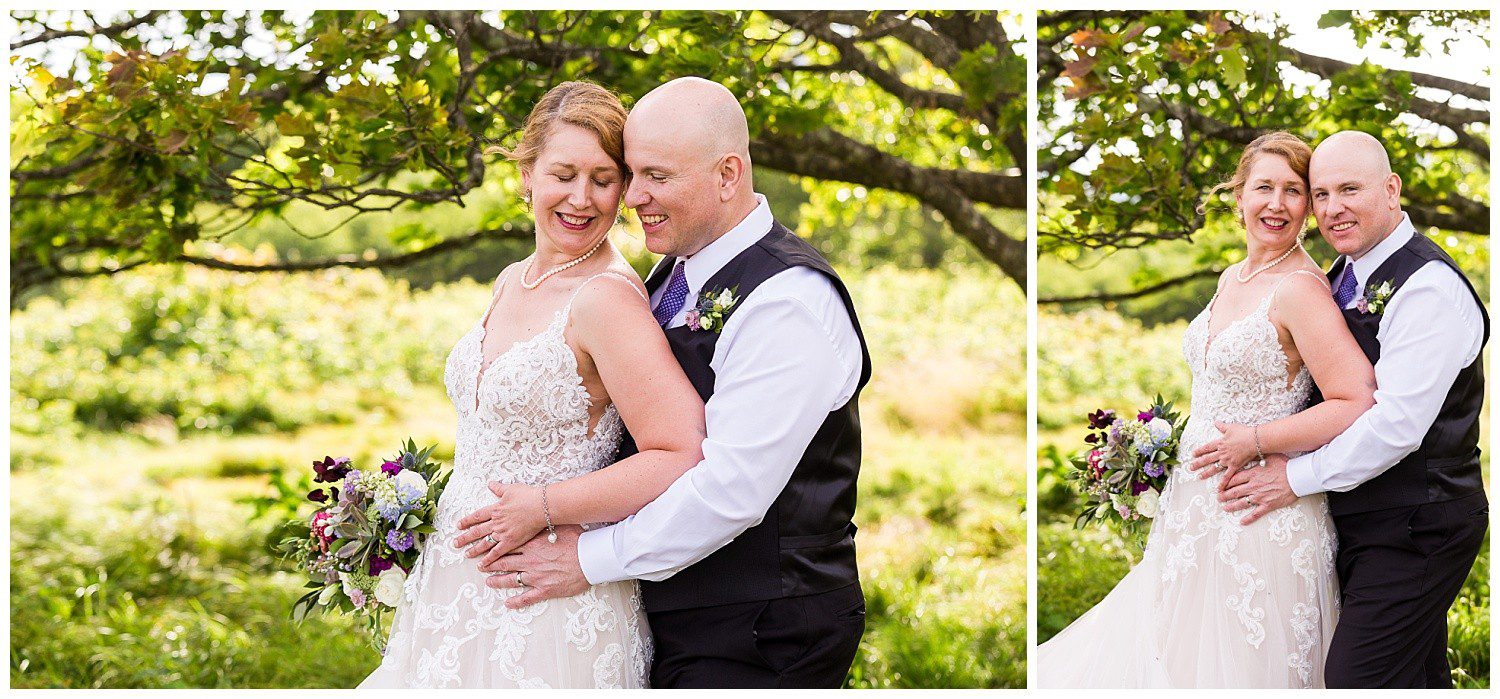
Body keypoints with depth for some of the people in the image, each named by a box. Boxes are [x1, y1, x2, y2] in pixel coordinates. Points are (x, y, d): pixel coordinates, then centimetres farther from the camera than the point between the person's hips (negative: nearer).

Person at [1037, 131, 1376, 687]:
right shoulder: (1231, 279, 10)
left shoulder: (1299, 288, -16)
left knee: (1237, 669, 2)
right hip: (1197, 509, 9)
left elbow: (1360, 404, -23)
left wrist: (1255, 440, -20)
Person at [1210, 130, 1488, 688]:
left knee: (1355, 681, -10)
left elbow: (1397, 424, -26)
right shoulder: (1346, 276, 11)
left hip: (1412, 531, -9)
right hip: (1359, 517, 9)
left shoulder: (1430, 287, -19)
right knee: (1418, 678, 18)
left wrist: (1297, 478, -17)